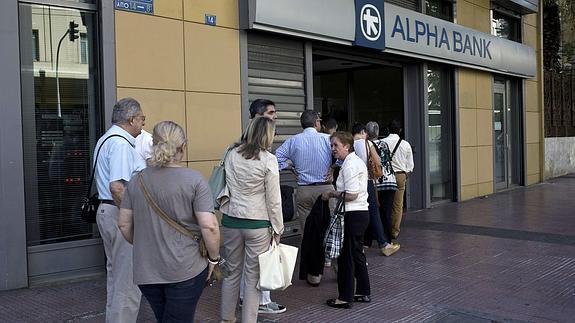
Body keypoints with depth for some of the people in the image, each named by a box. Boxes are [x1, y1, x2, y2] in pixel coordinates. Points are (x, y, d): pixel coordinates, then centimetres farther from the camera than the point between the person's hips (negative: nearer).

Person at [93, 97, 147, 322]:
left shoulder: (106, 139, 15)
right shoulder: (121, 143, -18)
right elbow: (117, 187, -27)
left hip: (106, 210, 11)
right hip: (121, 214, -11)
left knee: (115, 274, 21)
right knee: (128, 280, -3)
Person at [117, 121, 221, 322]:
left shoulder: (137, 181, 2)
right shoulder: (194, 180, -11)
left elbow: (124, 224, 6)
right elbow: (209, 226, -16)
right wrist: (214, 258, -1)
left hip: (146, 271, 5)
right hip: (185, 271, -4)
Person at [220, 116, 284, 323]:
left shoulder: (233, 155, 0)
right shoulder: (268, 160, -10)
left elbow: (225, 188, 3)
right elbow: (273, 199, -7)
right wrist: (277, 228, 1)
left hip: (231, 220, 4)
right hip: (258, 223, -4)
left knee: (232, 271, 18)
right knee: (253, 276, 6)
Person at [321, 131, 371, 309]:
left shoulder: (350, 165, -17)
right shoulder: (357, 161, 15)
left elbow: (351, 195, -23)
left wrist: (331, 194, -10)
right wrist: (335, 192, 10)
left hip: (353, 215, -10)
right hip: (361, 213, 10)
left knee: (346, 256, -1)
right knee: (357, 253, 18)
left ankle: (345, 297, 7)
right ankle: (364, 292, 28)